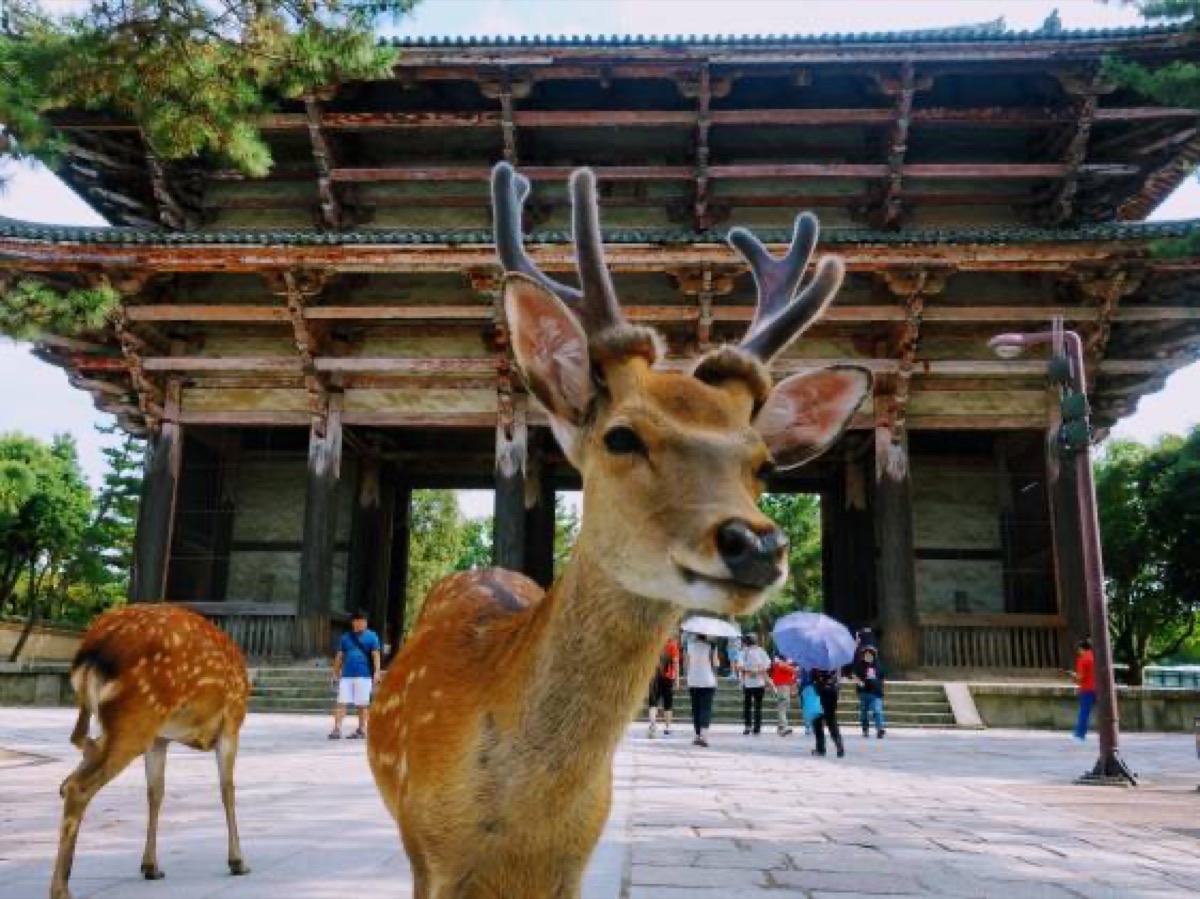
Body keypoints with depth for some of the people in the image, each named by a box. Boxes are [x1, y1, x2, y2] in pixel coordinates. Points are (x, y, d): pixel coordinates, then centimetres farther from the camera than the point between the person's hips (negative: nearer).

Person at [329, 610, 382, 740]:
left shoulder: (371, 636, 3)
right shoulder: (346, 637, 13)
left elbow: (375, 655, -1)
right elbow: (339, 656, 17)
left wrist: (377, 672, -10)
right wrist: (335, 673, 15)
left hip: (363, 675, -3)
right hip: (346, 675, 3)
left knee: (362, 705, 3)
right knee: (341, 703, -3)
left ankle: (362, 730, 13)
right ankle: (337, 729, -3)